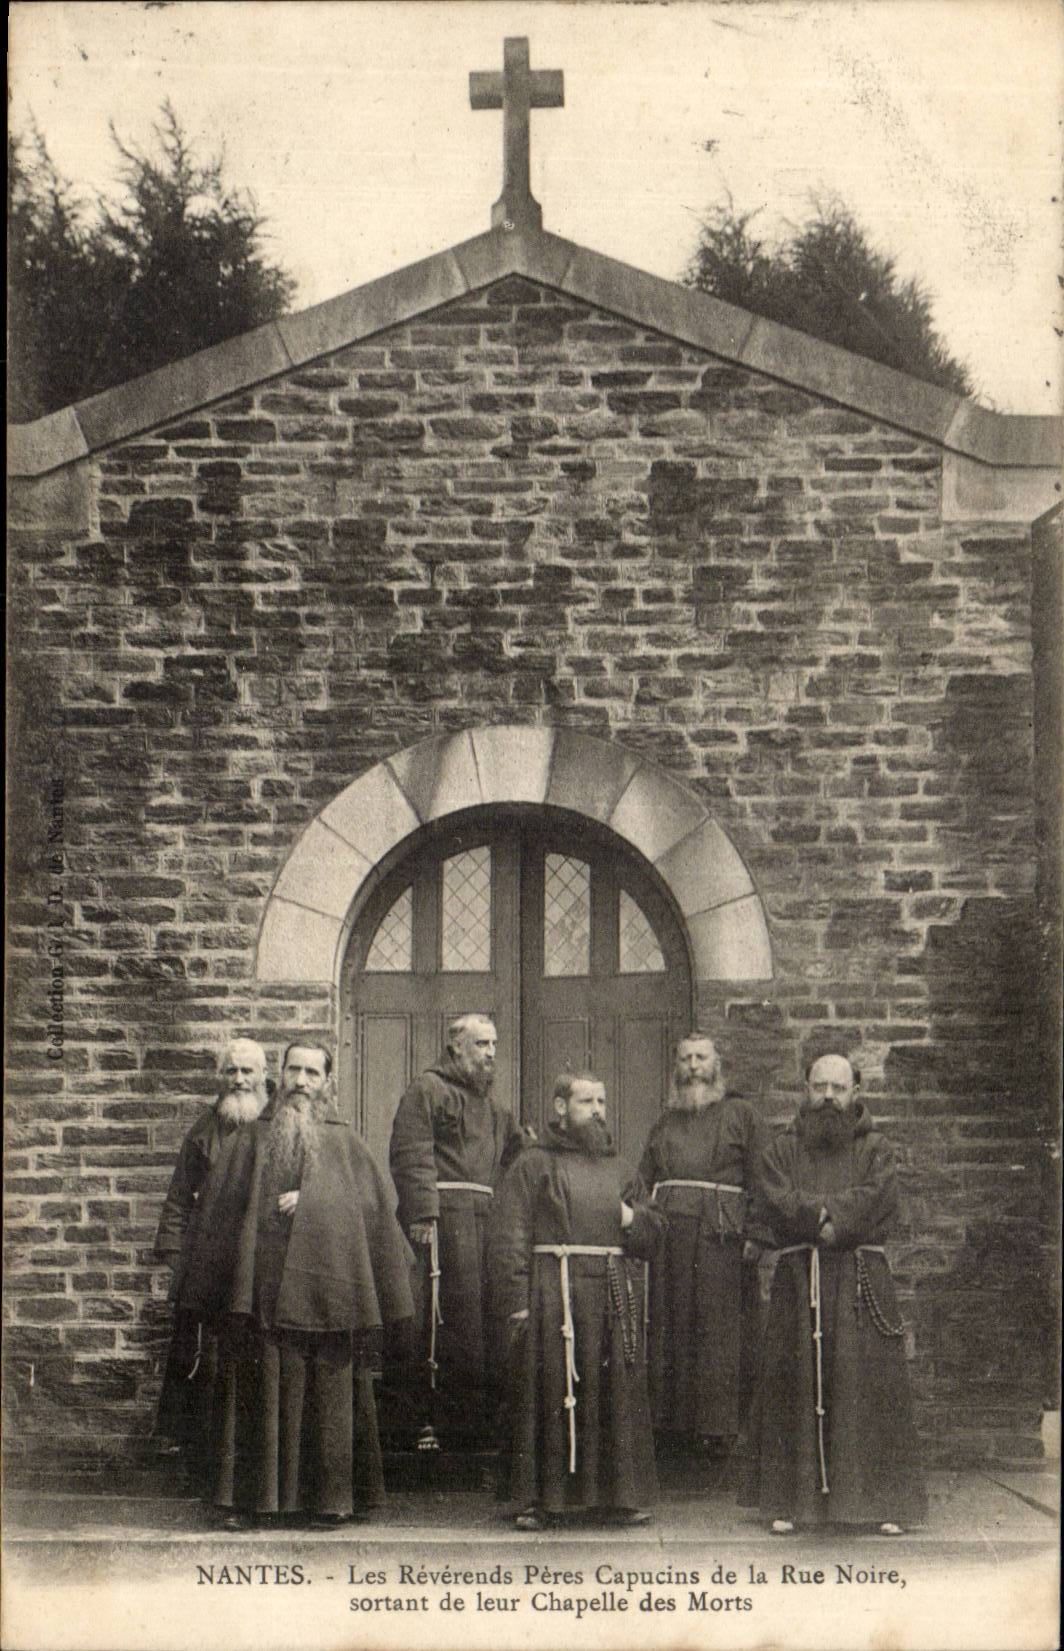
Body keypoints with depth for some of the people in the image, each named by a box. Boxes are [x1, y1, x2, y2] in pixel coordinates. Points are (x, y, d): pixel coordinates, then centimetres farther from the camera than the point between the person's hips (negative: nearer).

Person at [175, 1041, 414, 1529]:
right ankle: (248, 1497, 3)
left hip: (325, 1286, 0)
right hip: (260, 1284, 0)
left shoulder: (343, 1143, 13)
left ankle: (330, 1496, 8)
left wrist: (310, 1201, -7)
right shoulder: (250, 1142, 13)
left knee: (327, 1392, 0)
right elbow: (217, 1213, 10)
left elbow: (370, 1209, 5)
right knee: (259, 1390, -2)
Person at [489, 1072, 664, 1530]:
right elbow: (508, 1238, -3)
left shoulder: (618, 1166, 19)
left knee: (616, 1395, 3)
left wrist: (631, 1217, -1)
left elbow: (654, 1231, 22)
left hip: (614, 1295, 4)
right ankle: (541, 1499, 2)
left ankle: (617, 1495, 11)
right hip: (553, 1294, -4)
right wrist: (516, 1301, -12)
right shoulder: (534, 1164, 5)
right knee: (547, 1395, -4)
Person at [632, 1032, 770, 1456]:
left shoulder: (741, 1115, 8)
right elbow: (644, 1179, 20)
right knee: (669, 1328, 1)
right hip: (667, 1234, 4)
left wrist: (754, 1233, -10)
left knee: (719, 1327, -8)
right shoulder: (666, 1121, 22)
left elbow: (761, 1180, 1)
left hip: (720, 1232, -4)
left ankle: (718, 1427, -6)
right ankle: (674, 1421, 5)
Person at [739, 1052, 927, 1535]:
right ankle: (788, 1500, 6)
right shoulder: (784, 1149, 13)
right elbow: (775, 1203, -4)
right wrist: (833, 1213, -14)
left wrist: (810, 1213, -13)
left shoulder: (875, 1148, 10)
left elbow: (876, 1200, -8)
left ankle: (884, 1502, 1)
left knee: (869, 1384, -4)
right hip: (798, 1282, 1)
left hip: (861, 1282, -1)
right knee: (795, 1387, -1)